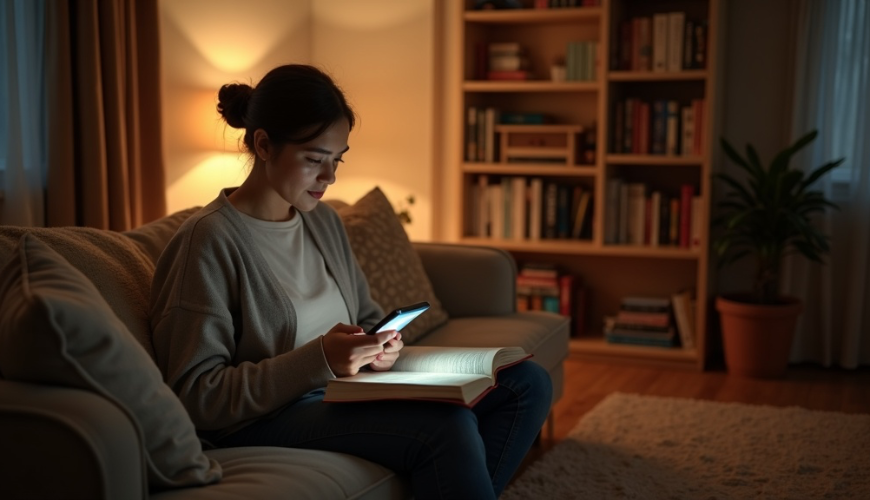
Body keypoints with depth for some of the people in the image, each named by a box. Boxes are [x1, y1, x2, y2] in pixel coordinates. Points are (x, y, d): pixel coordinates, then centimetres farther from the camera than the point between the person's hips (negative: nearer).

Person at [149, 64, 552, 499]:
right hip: (262, 419, -8)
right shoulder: (210, 240, -13)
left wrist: (381, 348, -5)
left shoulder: (324, 221, 10)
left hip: (343, 395, 8)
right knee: (448, 427, -31)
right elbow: (194, 395, -16)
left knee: (527, 383, -2)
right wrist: (320, 359, -24)